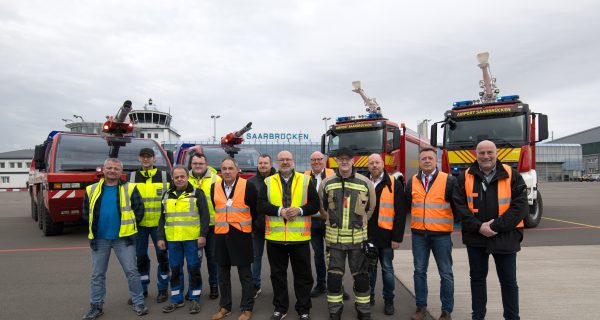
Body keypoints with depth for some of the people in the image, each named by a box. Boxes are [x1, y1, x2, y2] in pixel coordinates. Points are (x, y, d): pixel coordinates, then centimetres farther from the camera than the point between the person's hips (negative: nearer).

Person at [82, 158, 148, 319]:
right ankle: (96, 306, 25)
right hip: (99, 239, 3)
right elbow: (86, 213, 14)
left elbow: (139, 210, -1)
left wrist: (128, 227, -2)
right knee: (97, 274, 12)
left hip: (123, 238, -2)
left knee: (131, 271, 1)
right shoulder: (92, 190, 5)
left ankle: (138, 303, 13)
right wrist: (95, 227, 8)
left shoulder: (129, 189, -3)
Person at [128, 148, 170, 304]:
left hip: (159, 223, -2)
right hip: (139, 224, 2)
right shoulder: (132, 177, 6)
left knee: (162, 255, 5)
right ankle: (141, 289, 25)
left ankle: (163, 289, 20)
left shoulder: (164, 175, 1)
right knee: (140, 256, 11)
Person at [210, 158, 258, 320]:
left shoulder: (247, 186, -9)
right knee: (223, 273, 14)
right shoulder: (215, 188, 5)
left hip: (241, 235, -4)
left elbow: (255, 209, 0)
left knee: (245, 274, 5)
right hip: (220, 235, 4)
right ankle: (225, 306, 28)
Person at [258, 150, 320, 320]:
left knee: (303, 274, 8)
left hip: (299, 237, -1)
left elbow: (315, 204, -1)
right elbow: (261, 204, -5)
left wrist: (300, 210, -18)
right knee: (278, 274, 13)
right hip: (275, 237, 1)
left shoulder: (306, 180, 3)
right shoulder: (268, 182, 5)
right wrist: (280, 211, -17)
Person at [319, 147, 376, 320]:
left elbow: (370, 208, 10)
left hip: (358, 237, 0)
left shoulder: (365, 182, -3)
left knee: (361, 276, 9)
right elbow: (322, 207, 13)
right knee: (334, 276, 7)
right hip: (334, 238, 0)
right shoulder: (327, 183, -1)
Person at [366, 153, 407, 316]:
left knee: (387, 269, 8)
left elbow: (400, 212, -7)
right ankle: (369, 296, 29)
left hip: (385, 235, -3)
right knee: (369, 268, 14)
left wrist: (397, 237, -11)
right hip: (367, 235, 3)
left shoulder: (394, 184, -5)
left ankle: (388, 301, 23)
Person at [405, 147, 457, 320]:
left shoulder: (449, 180, -5)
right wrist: (412, 222, 8)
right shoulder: (412, 182, 5)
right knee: (419, 271, 10)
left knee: (445, 273, 6)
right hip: (418, 233, 3)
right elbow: (406, 205, 12)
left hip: (441, 233, -3)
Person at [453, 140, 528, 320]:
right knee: (477, 278, 14)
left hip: (504, 237, -1)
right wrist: (478, 227, -15)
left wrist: (495, 226, -15)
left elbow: (520, 206, -10)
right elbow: (460, 205, -4)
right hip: (475, 237, 2)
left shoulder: (512, 176, -3)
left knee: (508, 281, 9)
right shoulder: (466, 177, 1)